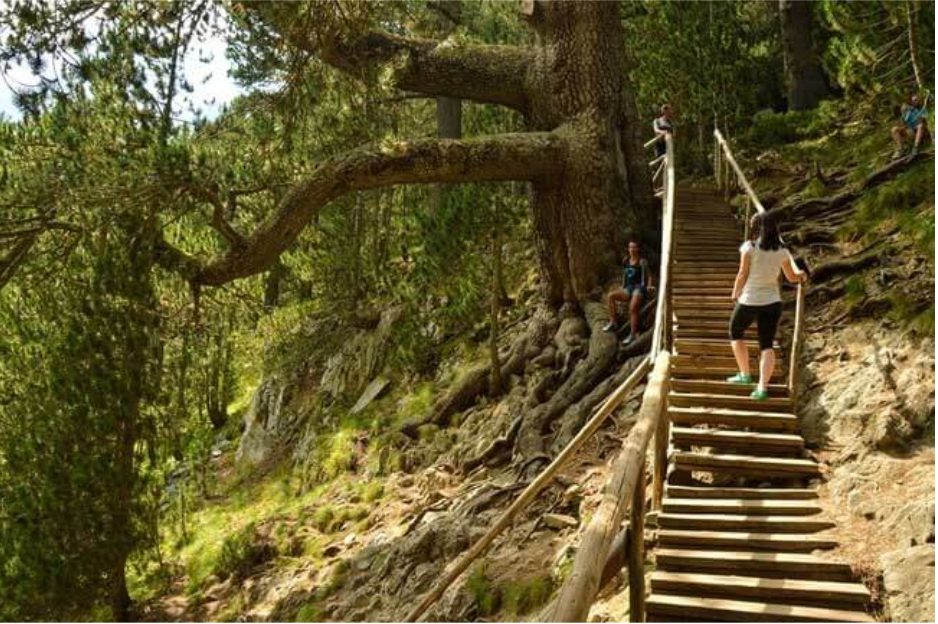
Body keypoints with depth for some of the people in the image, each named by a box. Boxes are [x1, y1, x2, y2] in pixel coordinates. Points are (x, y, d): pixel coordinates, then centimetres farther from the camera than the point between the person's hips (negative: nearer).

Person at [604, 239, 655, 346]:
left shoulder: (642, 262, -4)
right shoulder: (625, 260, 12)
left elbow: (649, 276, -2)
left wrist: (649, 286, -18)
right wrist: (622, 287, 21)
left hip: (639, 288, -7)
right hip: (628, 289, 7)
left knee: (633, 308, -29)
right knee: (610, 296, -14)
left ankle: (633, 334, -24)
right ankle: (613, 322, -13)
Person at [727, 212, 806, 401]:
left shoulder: (749, 247, -12)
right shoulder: (782, 251, 0)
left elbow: (743, 274, -11)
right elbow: (792, 277, 9)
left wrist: (735, 294, 4)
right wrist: (801, 275, 30)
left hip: (749, 301, -3)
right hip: (772, 302, 4)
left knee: (735, 332, 22)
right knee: (767, 345, 8)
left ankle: (745, 374, 23)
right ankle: (762, 387, -3)